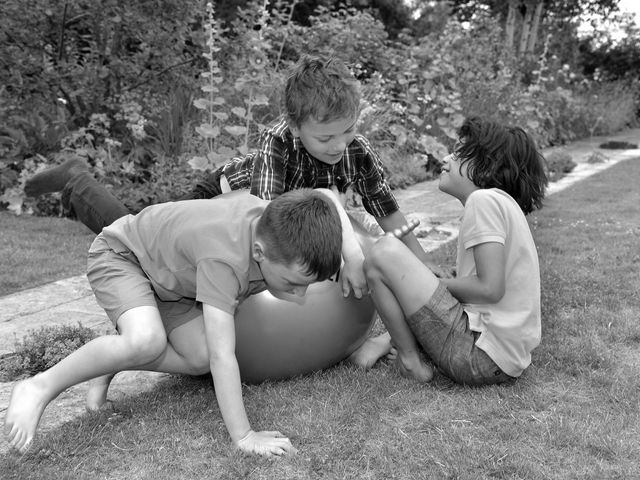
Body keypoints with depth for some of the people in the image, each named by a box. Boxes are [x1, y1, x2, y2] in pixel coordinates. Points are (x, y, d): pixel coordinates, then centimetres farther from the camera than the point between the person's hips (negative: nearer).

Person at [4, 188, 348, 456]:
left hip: (167, 271, 8)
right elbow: (223, 354, -45)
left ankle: (111, 361, 10)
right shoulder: (224, 258, -45)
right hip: (120, 253, -8)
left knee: (198, 359, -12)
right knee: (147, 340, -37)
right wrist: (243, 436, -43)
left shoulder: (279, 223, -22)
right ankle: (41, 387, -16)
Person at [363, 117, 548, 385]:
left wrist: (435, 285, -4)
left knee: (383, 252, -14)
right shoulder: (503, 203, 19)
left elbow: (490, 288, -20)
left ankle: (409, 360, -3)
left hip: (481, 356, -11)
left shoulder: (485, 199, -11)